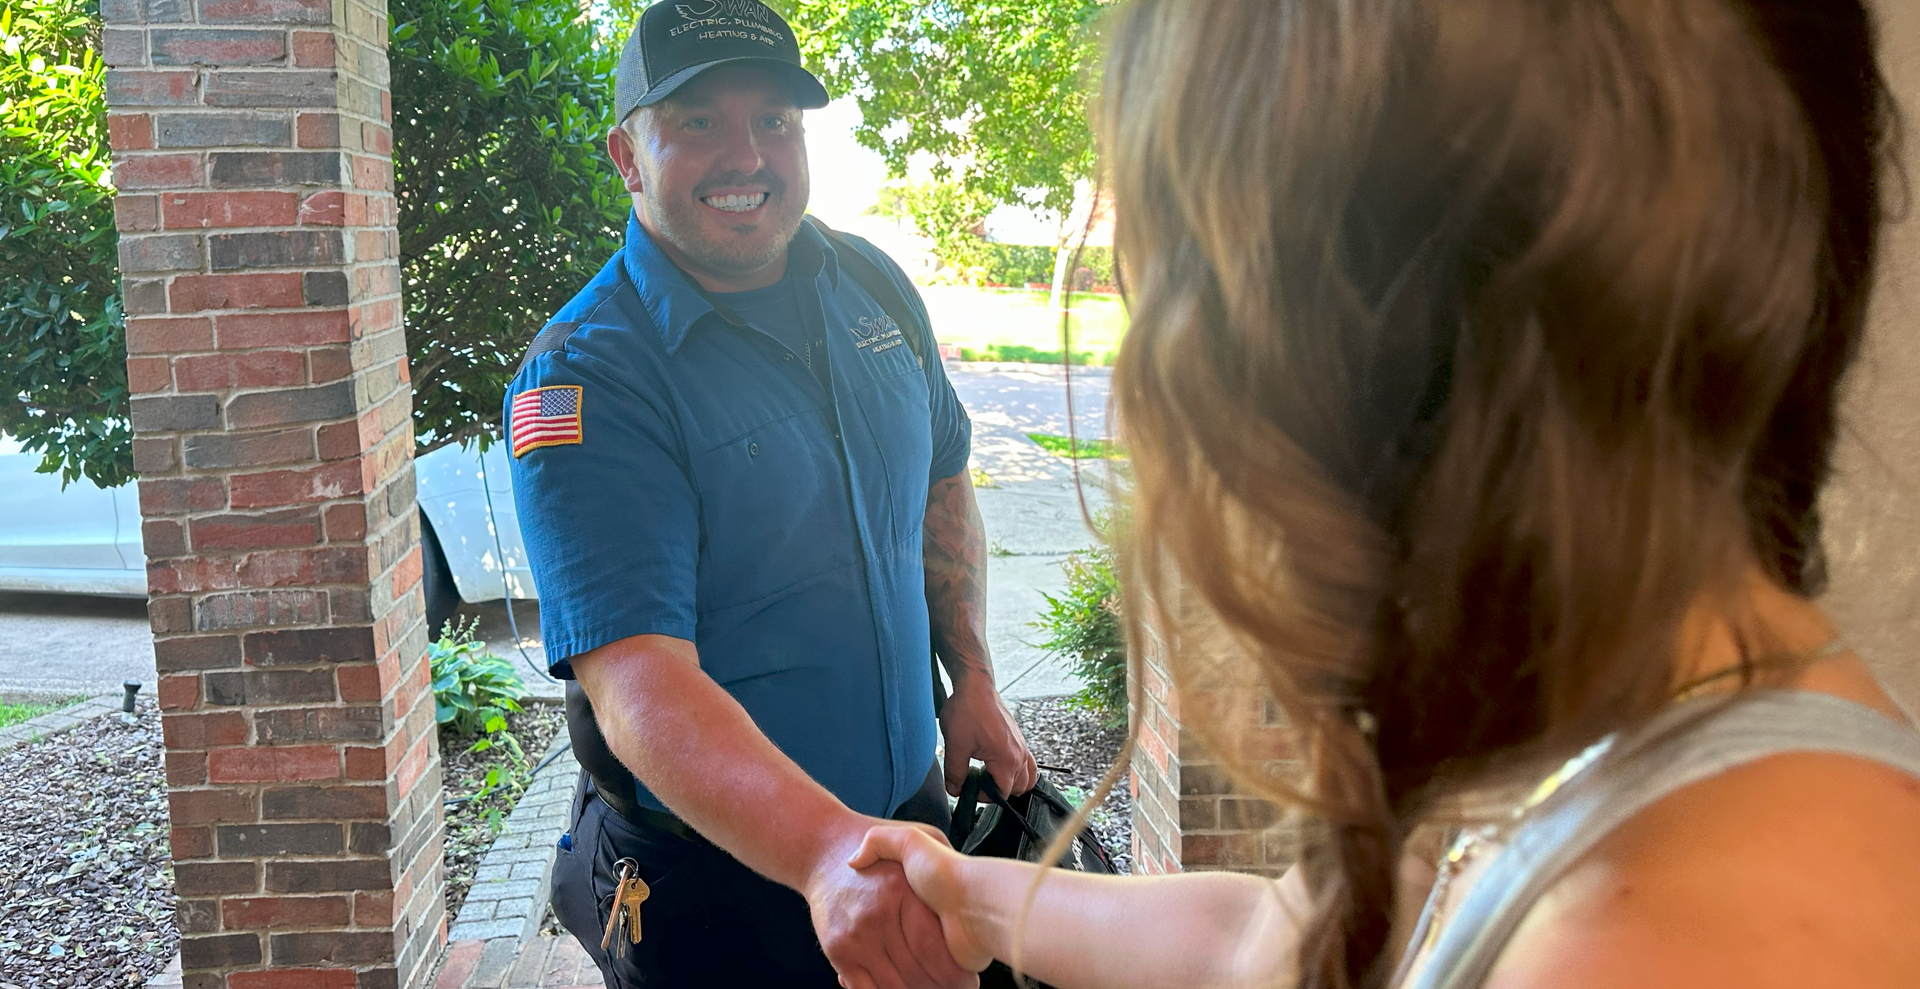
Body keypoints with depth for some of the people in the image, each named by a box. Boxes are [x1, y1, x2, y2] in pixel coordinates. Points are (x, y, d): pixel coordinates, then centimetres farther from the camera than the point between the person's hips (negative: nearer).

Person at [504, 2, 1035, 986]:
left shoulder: (873, 285, -2)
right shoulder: (581, 378, -22)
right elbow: (635, 677, -32)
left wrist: (974, 680, 4)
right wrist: (828, 849, -46)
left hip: (911, 808, 6)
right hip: (709, 880, -5)